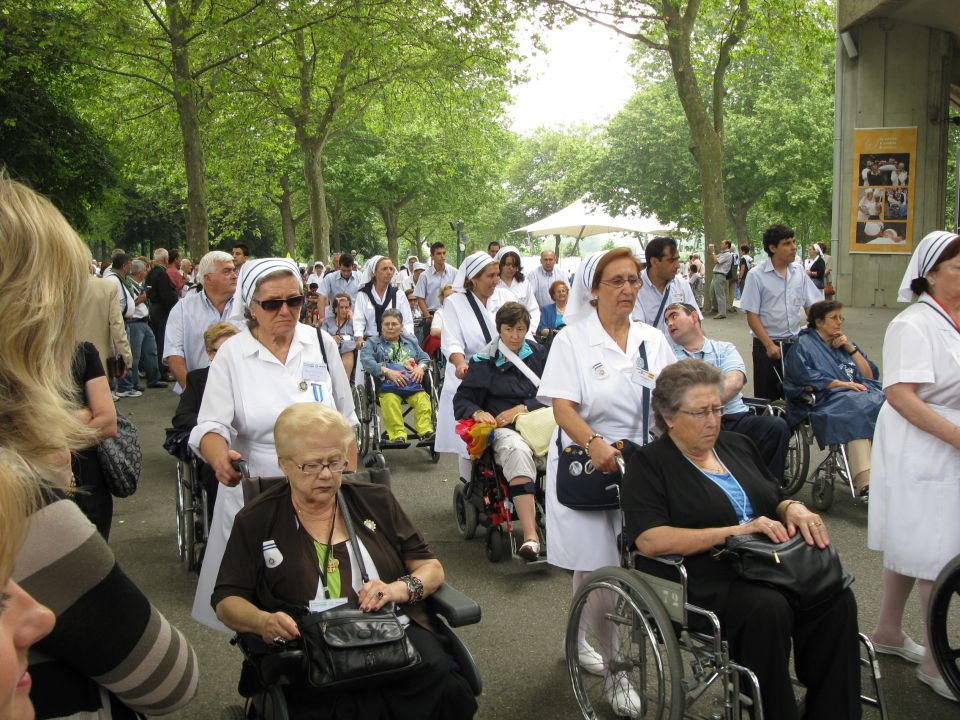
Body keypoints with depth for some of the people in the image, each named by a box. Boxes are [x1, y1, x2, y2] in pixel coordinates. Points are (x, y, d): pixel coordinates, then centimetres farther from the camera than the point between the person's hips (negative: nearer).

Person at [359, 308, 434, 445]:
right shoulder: (373, 342, 20)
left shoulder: (411, 340, 33)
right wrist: (388, 372, -14)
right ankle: (398, 435, -38)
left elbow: (424, 357, 26)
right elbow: (366, 361, 1)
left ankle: (426, 432, -32)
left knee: (423, 400, -30)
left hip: (412, 382, 3)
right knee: (390, 401, -36)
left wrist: (420, 367, 0)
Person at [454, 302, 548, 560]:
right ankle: (530, 537, -45)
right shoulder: (484, 361, 11)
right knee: (518, 451, -39)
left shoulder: (539, 354, 16)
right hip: (502, 429, -2)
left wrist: (522, 408, -5)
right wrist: (477, 412, -13)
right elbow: (461, 400, 9)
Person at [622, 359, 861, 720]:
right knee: (767, 608, -33)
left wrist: (794, 508, 2)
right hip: (706, 580, -6)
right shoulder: (648, 464, -1)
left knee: (836, 598, -20)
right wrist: (736, 531, -18)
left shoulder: (738, 446, 19)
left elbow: (775, 501, 28)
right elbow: (650, 540, -15)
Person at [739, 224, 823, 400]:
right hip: (766, 345, -4)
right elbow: (752, 316, -9)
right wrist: (770, 346, -16)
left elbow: (810, 306, 9)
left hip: (795, 343, 4)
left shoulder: (799, 271, 3)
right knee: (767, 399, 4)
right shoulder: (756, 275, -9)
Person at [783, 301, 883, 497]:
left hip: (863, 394, 5)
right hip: (828, 400, -5)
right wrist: (841, 383, -9)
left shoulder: (845, 343, 32)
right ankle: (864, 482, -47)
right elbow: (806, 381, -2)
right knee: (856, 411, -37)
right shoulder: (804, 345, 15)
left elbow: (870, 375, 23)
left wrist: (851, 349, 13)